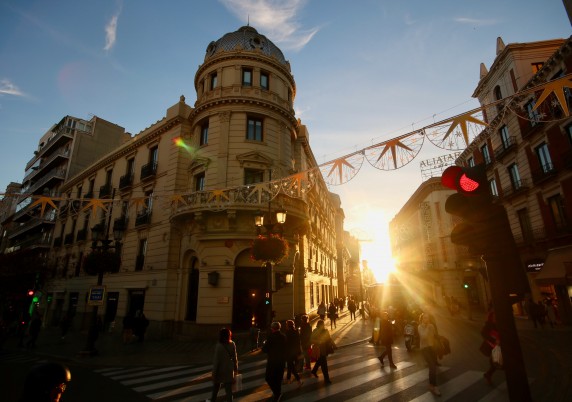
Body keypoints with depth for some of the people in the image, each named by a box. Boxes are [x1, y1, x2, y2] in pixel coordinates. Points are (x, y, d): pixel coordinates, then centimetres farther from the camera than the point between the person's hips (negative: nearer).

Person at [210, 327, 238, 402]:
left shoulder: (219, 346, -21)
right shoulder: (232, 344, -8)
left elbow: (216, 360, -17)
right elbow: (234, 358, -1)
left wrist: (214, 372, -8)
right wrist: (236, 368, 11)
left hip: (220, 370, -2)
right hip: (229, 370, 2)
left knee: (216, 387, 23)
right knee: (229, 388, 11)